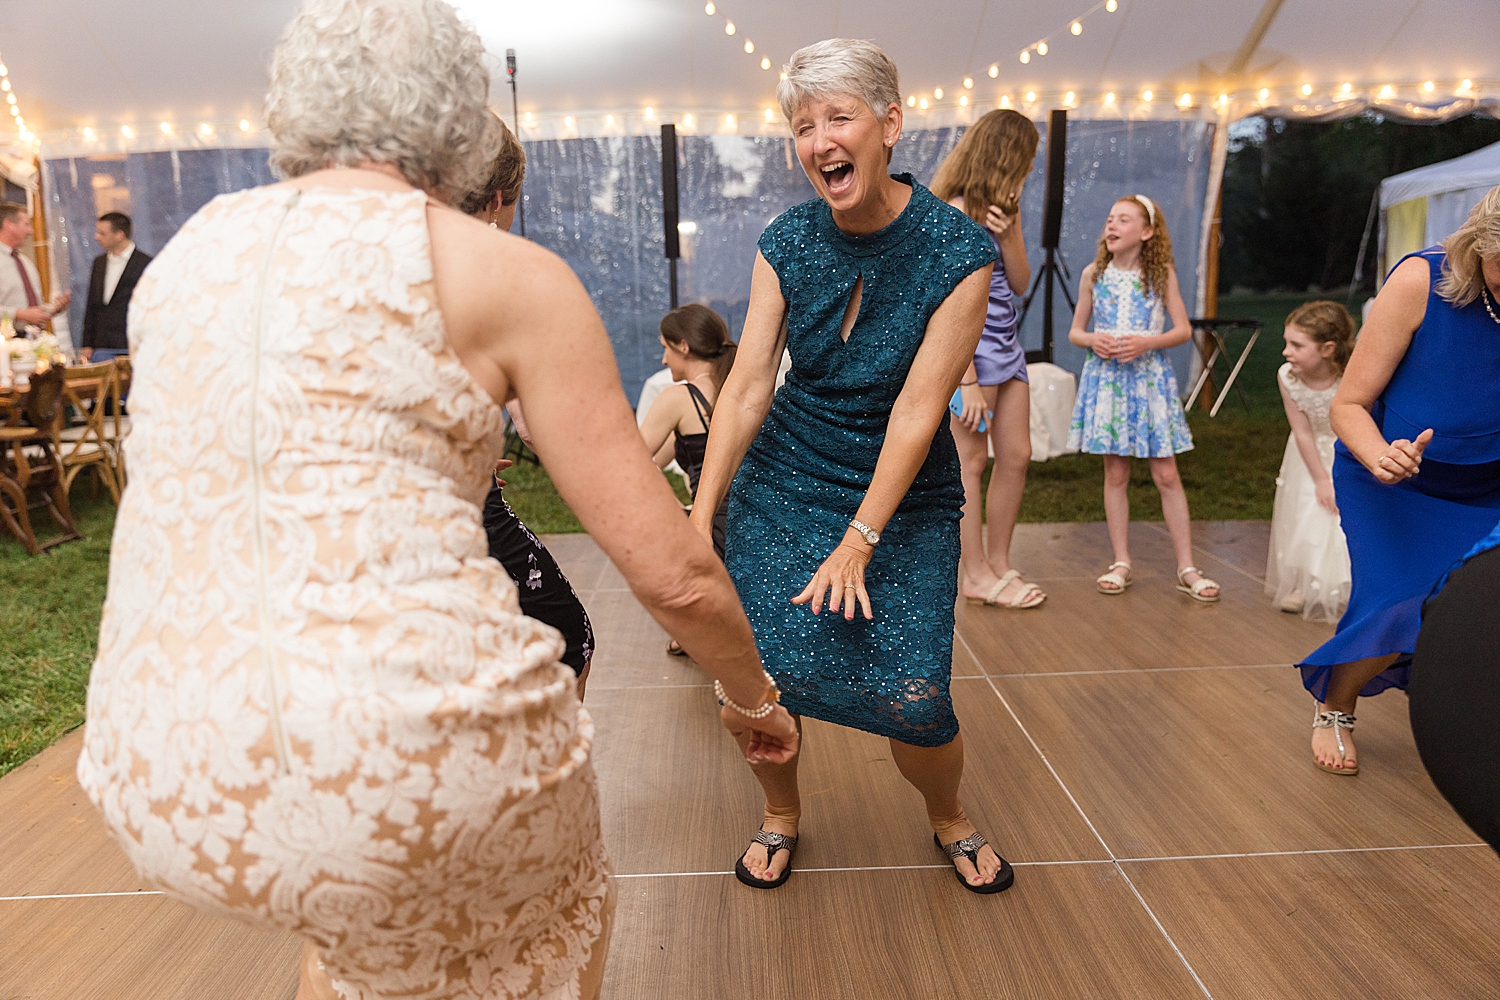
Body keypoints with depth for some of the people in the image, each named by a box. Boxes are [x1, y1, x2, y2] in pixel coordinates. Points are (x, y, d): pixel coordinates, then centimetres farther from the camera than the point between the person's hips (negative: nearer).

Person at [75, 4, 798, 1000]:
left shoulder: (187, 250, 11)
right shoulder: (506, 272, -5)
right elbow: (669, 567, -8)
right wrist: (756, 693, 11)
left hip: (162, 776, 5)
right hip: (421, 743, -4)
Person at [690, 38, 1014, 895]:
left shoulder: (960, 253, -13)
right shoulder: (787, 243, -4)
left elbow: (918, 409, -17)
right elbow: (747, 385, -8)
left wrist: (859, 542, -20)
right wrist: (700, 518, -14)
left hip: (903, 500, -2)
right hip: (783, 484, 3)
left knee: (914, 700, -8)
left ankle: (951, 820, 29)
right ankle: (782, 816, 28)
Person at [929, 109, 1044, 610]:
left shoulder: (1003, 207, 15)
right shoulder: (957, 211, -12)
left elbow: (1020, 282, 12)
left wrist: (1008, 235, -7)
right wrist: (969, 382, -21)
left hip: (1006, 344, 9)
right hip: (969, 347, -9)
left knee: (1016, 456, 10)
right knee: (970, 460, -1)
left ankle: (998, 563, 21)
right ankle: (974, 573, 9)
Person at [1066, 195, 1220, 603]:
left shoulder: (1161, 274, 0)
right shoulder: (1093, 274, 4)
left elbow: (1183, 329, 1)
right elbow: (1075, 331, 9)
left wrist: (1146, 343, -16)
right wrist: (1093, 341, -12)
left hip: (1150, 377, -1)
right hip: (1106, 378, 1)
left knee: (1166, 474, -1)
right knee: (1115, 473, 5)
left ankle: (1186, 568, 9)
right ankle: (1121, 563, 16)